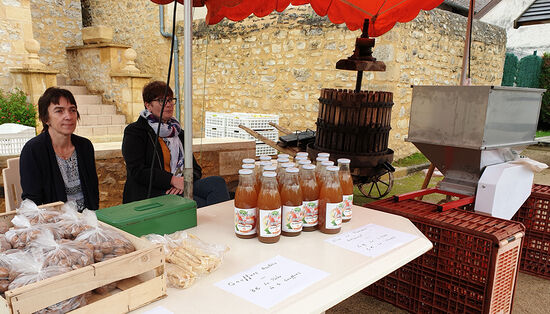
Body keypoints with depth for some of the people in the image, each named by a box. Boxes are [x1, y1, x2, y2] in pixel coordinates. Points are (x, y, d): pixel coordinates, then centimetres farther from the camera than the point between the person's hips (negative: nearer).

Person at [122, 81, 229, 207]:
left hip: (180, 188, 6)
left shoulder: (178, 132, 22)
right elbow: (137, 171, -9)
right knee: (202, 205, -33)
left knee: (217, 182, -24)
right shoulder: (135, 131, 4)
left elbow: (195, 168, 16)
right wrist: (173, 180, -20)